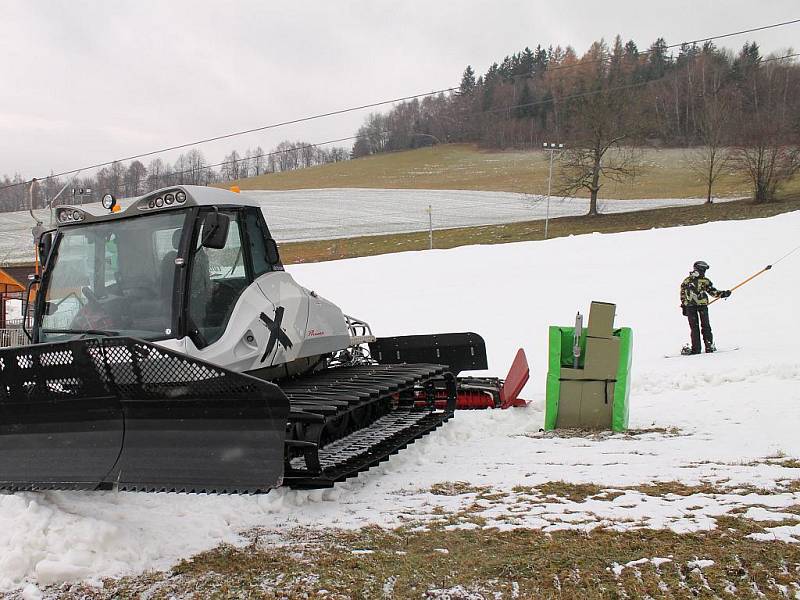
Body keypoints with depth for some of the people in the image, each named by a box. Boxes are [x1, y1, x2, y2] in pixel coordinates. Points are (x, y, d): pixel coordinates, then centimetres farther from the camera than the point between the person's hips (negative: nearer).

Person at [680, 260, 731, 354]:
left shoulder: (705, 281, 8)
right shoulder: (687, 281, 10)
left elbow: (713, 291, 5)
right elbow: (682, 294, 15)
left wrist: (723, 293, -10)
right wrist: (683, 306, 12)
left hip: (702, 305, 0)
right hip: (690, 306, 1)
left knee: (705, 325, -5)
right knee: (694, 327, 0)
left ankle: (709, 345, 2)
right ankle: (696, 348, 2)